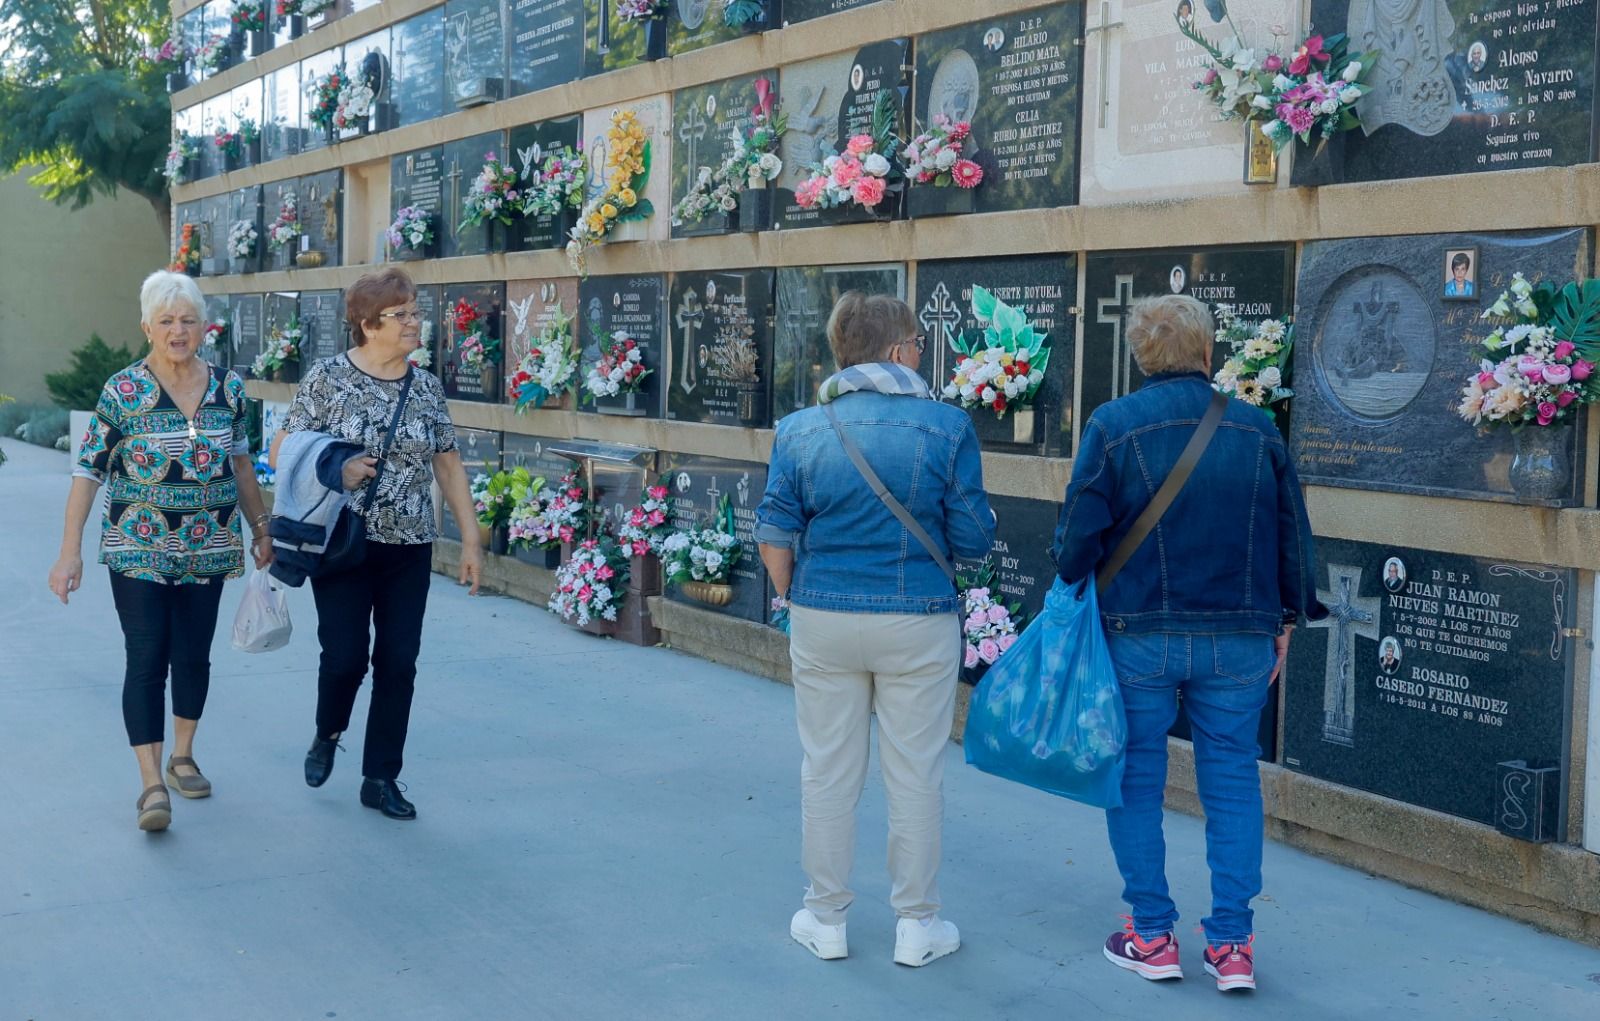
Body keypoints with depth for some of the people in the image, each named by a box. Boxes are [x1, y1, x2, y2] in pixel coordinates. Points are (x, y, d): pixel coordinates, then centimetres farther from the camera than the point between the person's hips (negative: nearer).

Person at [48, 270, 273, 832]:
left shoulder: (228, 388, 1)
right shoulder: (122, 391, -9)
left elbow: (240, 462, 13)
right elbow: (88, 471, -7)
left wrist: (261, 528, 13)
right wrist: (70, 551, -12)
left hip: (207, 549, 3)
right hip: (139, 549, -3)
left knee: (193, 656, 11)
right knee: (147, 659, -7)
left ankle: (182, 757, 30)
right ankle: (152, 784, -3)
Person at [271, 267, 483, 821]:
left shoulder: (427, 386, 5)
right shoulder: (328, 377, -5)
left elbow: (449, 466, 9)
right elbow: (281, 452, -2)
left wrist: (470, 539, 5)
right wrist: (335, 470, -18)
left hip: (409, 548, 3)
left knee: (399, 663, 2)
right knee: (346, 654, -5)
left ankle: (381, 778, 15)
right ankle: (326, 735, 27)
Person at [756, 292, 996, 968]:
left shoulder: (799, 430, -2)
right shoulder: (947, 426, -9)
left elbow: (774, 537, -2)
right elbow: (973, 539, -7)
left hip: (823, 622, 2)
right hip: (917, 624, -2)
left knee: (827, 772, 13)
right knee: (914, 775, 9)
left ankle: (826, 918, 24)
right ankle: (917, 925, 20)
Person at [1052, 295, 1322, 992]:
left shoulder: (1112, 426, -7)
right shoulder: (1256, 428, 1)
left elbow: (1079, 538, -8)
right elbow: (1294, 537, 6)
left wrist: (1072, 590, 11)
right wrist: (1285, 620, 18)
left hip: (1139, 634, -2)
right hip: (1240, 639, 2)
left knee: (1137, 779, 10)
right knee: (1231, 781, 10)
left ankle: (1152, 936, 15)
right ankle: (1232, 944, 12)